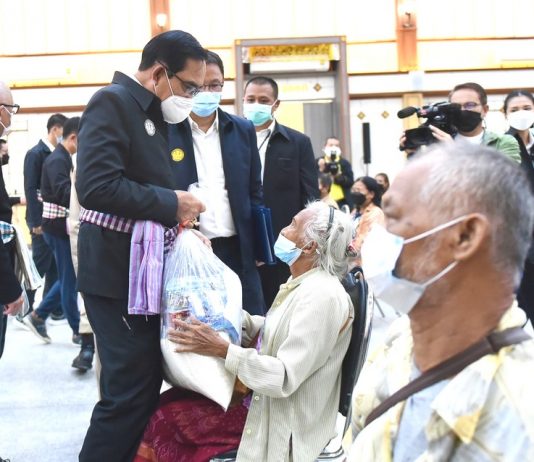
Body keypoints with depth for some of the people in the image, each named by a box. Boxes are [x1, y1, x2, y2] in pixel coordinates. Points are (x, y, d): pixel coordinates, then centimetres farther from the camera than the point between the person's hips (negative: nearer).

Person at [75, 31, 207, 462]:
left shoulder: (153, 113, 14)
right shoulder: (112, 102, -14)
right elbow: (96, 186, -26)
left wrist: (176, 213, 5)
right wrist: (172, 204, -19)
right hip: (118, 270, -10)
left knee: (144, 383, 17)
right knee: (131, 388, -6)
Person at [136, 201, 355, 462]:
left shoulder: (321, 296, -25)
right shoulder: (303, 282, 6)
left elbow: (285, 379, -28)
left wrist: (221, 350, -26)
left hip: (284, 419, -9)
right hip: (265, 395, 9)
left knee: (165, 418, -9)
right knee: (167, 401, 5)